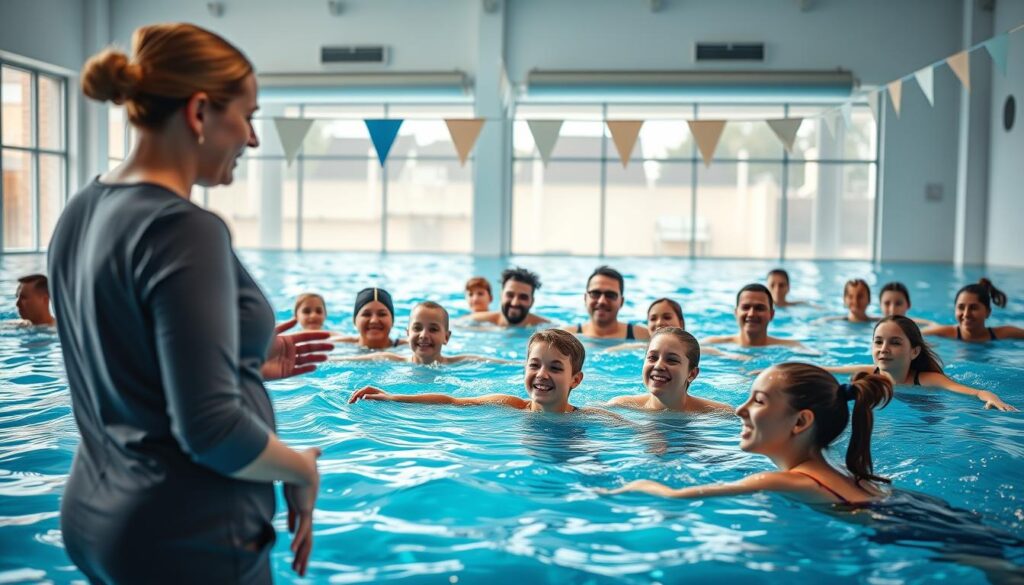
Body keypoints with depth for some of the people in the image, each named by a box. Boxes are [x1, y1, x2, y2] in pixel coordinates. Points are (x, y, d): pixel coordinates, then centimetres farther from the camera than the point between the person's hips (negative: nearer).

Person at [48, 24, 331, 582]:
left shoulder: (80, 213, 4)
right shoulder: (182, 229, -23)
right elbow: (210, 428, -26)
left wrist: (244, 362, 12)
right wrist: (302, 470, -9)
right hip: (186, 540, -8)